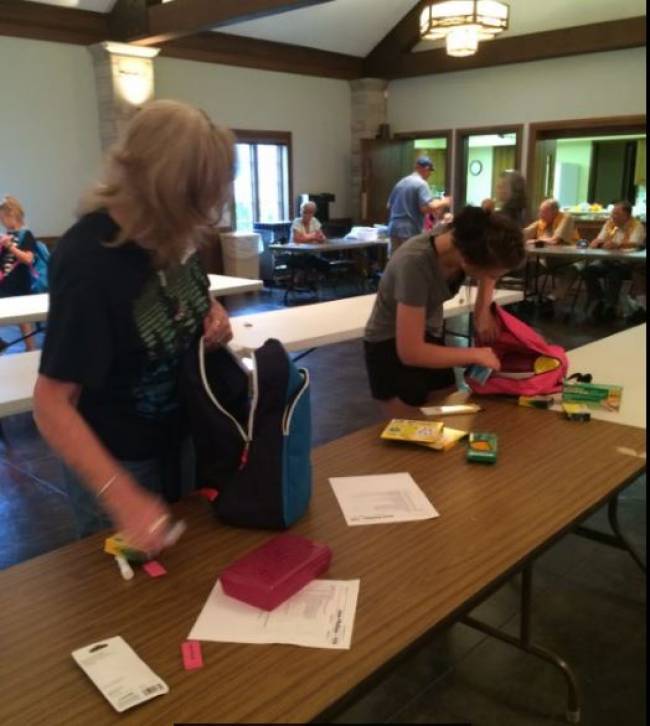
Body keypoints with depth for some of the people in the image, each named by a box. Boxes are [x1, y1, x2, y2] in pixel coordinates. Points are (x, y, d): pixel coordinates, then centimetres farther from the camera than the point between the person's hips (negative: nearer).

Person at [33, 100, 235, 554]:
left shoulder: (171, 232, -12)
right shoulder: (89, 263, -31)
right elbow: (51, 403, -30)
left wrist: (214, 313, -12)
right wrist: (124, 498, -38)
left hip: (179, 434, 6)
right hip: (115, 456, -6)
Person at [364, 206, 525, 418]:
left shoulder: (468, 243, -16)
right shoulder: (416, 263, -34)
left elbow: (489, 273, 11)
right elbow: (411, 352, -32)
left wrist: (483, 311, -3)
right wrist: (475, 354, -23)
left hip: (430, 336, 6)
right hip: (391, 346, -6)